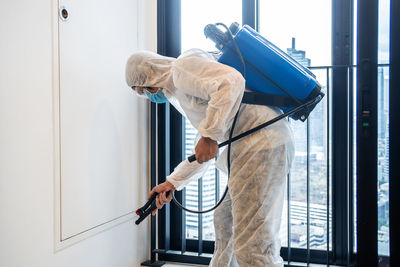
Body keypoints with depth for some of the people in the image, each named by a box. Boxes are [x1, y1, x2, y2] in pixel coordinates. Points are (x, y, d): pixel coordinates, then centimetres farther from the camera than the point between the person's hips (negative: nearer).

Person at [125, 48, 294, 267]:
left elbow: (231, 81, -22)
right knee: (225, 221, 25)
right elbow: (203, 151, 31)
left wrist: (209, 135, -21)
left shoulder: (183, 66, -3)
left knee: (251, 247, -11)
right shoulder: (179, 92, 28)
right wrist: (171, 183, 30)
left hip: (261, 143, -11)